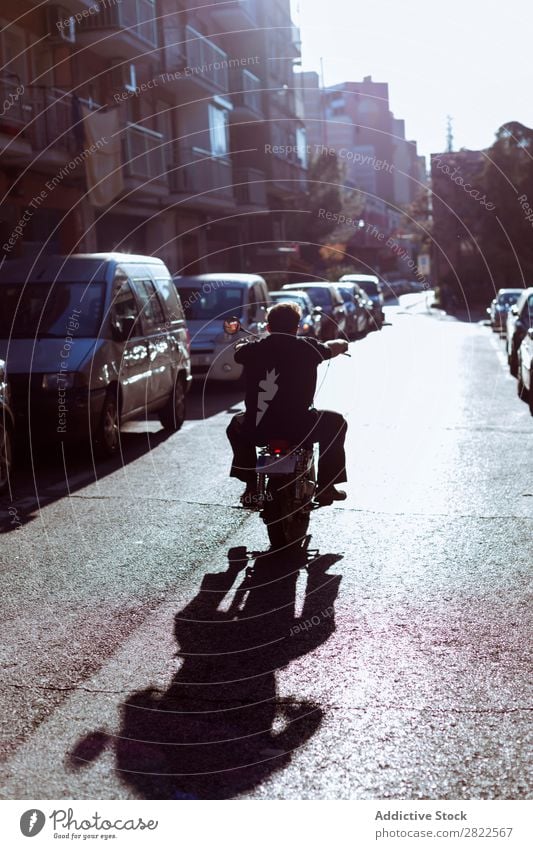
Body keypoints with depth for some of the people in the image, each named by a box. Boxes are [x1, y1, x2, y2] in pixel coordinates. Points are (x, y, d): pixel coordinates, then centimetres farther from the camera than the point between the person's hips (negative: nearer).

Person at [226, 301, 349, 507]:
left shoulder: (253, 349, 2)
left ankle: (251, 487, 28)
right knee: (335, 422, 27)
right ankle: (326, 487, 24)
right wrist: (340, 344, 39)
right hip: (299, 431, -2)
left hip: (258, 431, 2)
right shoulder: (307, 348, -2)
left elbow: (238, 349, 26)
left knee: (237, 424, 36)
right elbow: (341, 345, 16)